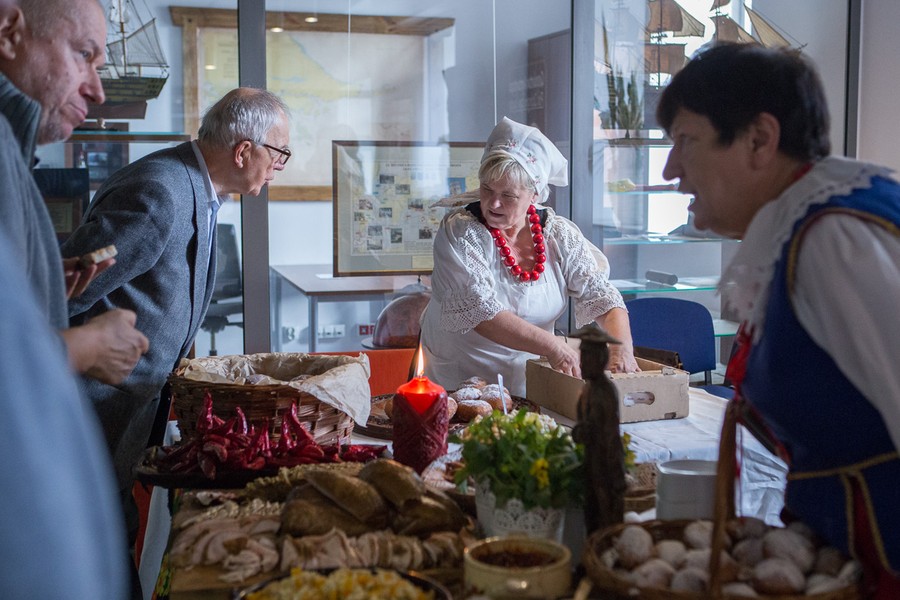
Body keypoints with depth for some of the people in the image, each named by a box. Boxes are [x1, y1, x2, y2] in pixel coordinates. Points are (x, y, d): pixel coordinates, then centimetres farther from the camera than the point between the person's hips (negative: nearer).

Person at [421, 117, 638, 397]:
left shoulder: (561, 234, 0)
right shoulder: (458, 231, -11)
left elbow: (601, 296, 1)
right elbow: (479, 310, -22)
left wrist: (622, 349, -19)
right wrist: (554, 347, -29)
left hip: (530, 384, 4)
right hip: (459, 383, -3)